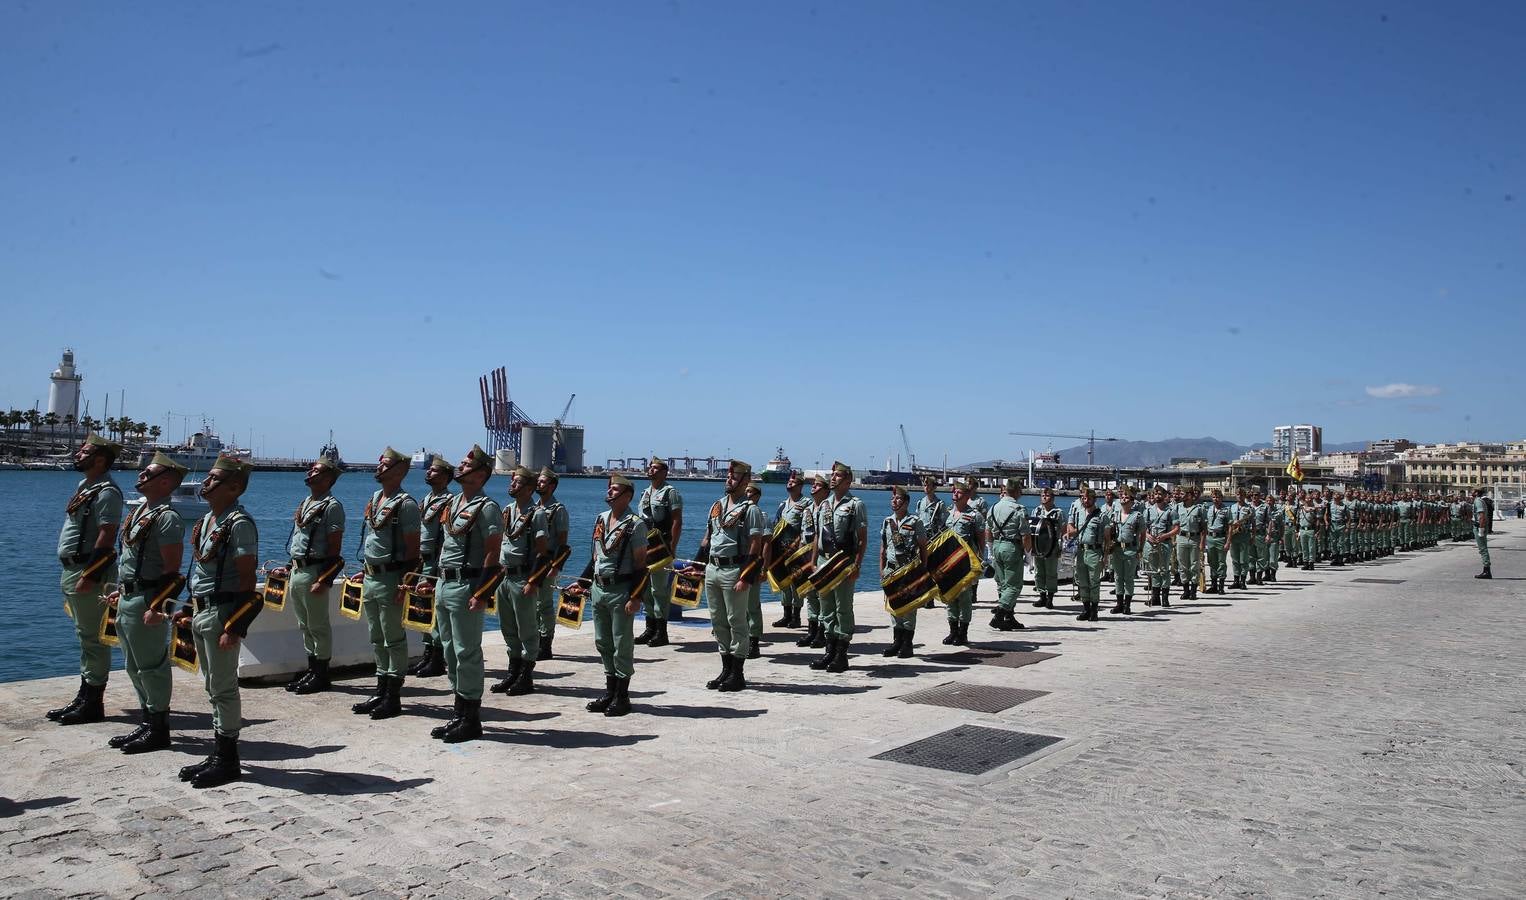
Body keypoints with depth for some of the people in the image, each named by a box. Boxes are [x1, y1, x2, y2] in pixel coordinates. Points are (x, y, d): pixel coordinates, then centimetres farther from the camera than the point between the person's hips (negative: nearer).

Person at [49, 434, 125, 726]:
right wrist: (72, 574, 20)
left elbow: (106, 537, -22)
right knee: (85, 636, 15)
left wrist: (89, 576, -25)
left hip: (90, 572, -10)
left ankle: (92, 704, 2)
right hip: (73, 570, 10)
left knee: (93, 639, -4)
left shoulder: (106, 493, -16)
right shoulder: (85, 486, 16)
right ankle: (84, 697, 24)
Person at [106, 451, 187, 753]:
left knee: (151, 666, -1)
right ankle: (148, 724, 27)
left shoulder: (167, 518, -17)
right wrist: (122, 591, 20)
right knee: (134, 666, 16)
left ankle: (158, 731, 9)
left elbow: (172, 571, -20)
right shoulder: (141, 511, 13)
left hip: (146, 602, -10)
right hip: (128, 599, 10)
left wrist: (157, 607, -24)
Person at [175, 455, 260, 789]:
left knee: (223, 688, -2)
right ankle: (218, 755, 24)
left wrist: (233, 627, -22)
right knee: (213, 687, 15)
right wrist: (191, 609, 19)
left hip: (222, 614, -10)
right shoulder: (207, 520, 13)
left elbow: (247, 580, -19)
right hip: (202, 612, 10)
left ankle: (228, 760, 7)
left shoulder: (239, 524, -16)